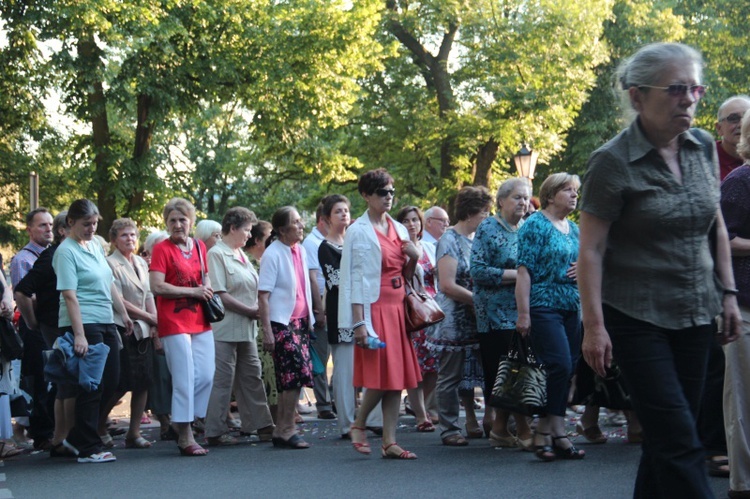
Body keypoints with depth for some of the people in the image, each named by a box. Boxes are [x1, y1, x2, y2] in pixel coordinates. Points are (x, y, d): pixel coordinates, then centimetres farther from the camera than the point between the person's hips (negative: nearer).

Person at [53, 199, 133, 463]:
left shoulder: (96, 245, 14)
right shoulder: (66, 251, -10)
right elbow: (69, 295, -17)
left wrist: (124, 314, 20)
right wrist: (79, 334, -23)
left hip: (106, 323, 9)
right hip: (84, 325, -8)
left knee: (110, 382, 10)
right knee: (92, 387, -4)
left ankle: (77, 438, 21)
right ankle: (88, 449, 5)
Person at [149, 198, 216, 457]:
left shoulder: (199, 246, 12)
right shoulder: (162, 249, -6)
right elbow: (157, 286, -15)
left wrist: (208, 289, 4)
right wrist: (193, 292, -14)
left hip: (200, 322, 6)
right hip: (174, 324, -6)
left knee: (206, 376, 4)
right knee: (184, 379, -6)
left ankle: (182, 421, 22)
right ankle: (185, 438, 2)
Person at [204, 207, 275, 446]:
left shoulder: (240, 254, 17)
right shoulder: (216, 254, -11)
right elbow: (220, 294, -17)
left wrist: (258, 309, 5)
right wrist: (250, 311, -15)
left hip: (246, 328, 9)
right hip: (226, 329, -9)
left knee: (251, 377, 12)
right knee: (223, 379, -5)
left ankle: (261, 426, 17)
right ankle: (215, 432, 1)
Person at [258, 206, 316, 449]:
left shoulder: (300, 250, 10)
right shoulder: (272, 254, -12)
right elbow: (263, 295, -14)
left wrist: (309, 318, 16)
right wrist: (267, 331, -18)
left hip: (300, 320, 8)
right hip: (281, 323, -7)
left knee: (294, 377, 8)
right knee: (296, 373, -11)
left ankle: (282, 431, 16)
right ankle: (286, 430, -2)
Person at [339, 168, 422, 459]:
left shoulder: (398, 229, 14)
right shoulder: (358, 232, -4)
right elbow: (353, 279, -9)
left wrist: (413, 259, -1)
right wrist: (359, 322, -15)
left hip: (397, 308, 6)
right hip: (374, 309, -6)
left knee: (397, 376, 3)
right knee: (381, 374, -9)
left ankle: (390, 441, 7)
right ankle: (358, 426, 14)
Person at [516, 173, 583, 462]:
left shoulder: (574, 229, 17)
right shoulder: (535, 225, -5)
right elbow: (524, 270, -11)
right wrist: (523, 313, -17)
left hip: (571, 308, 8)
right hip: (543, 306, -7)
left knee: (568, 370, 3)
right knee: (561, 366, -16)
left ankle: (547, 433, 9)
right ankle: (556, 432, -8)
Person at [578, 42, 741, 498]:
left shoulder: (703, 148, 5)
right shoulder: (613, 162, -13)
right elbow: (591, 250, -13)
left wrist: (728, 292, 10)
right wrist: (594, 326, -16)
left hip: (694, 315, 6)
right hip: (637, 318, -6)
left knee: (667, 438, 10)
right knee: (679, 442, -10)